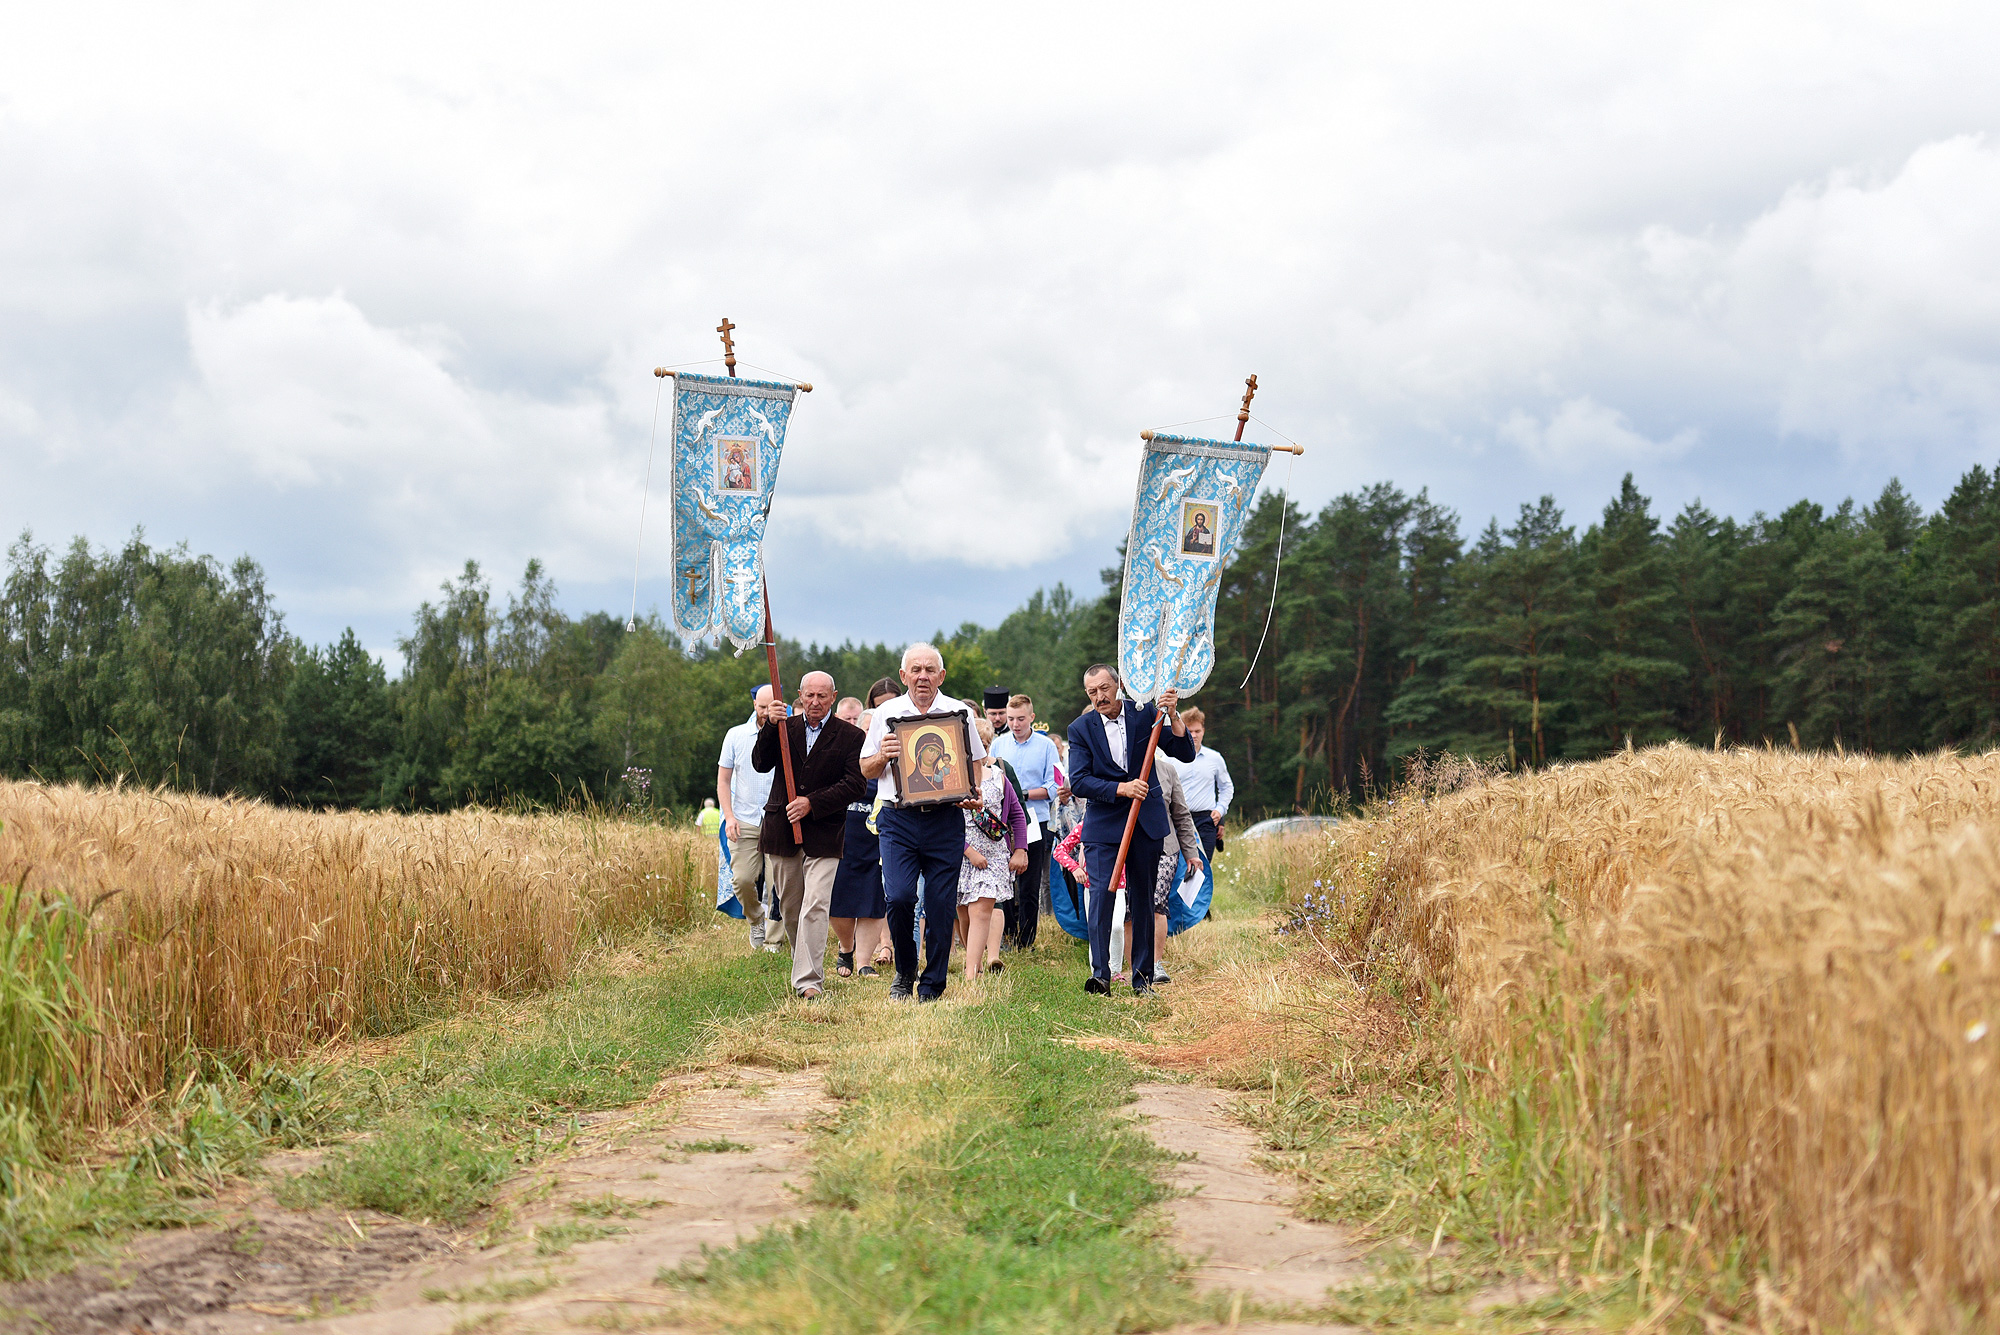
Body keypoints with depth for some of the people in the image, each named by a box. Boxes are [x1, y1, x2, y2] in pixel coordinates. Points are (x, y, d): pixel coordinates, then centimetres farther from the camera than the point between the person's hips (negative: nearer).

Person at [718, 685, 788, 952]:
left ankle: (773, 942, 7)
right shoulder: (736, 735, 9)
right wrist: (729, 816, -1)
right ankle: (756, 919, 21)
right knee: (743, 879, -8)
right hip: (744, 822, 1)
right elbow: (723, 780, 13)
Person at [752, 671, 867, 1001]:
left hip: (824, 835, -4)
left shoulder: (850, 736, -1)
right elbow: (761, 764, -3)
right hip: (781, 832, 4)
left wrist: (812, 803, -16)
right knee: (791, 908, 13)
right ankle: (807, 967, 30)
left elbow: (855, 785, -8)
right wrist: (772, 726, -17)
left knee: (815, 907, -14)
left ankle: (808, 981, -16)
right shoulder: (784, 728, 9)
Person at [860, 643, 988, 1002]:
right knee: (898, 897, -14)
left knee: (941, 905, 0)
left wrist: (972, 793, -3)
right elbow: (865, 769, 13)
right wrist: (883, 756, -9)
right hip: (899, 820, 0)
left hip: (945, 820, 0)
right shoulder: (886, 714, 9)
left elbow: (977, 762, 17)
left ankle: (932, 986, 11)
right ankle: (905, 972, 10)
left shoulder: (960, 713, 8)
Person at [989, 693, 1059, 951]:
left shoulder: (1046, 746, 1)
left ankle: (1025, 943, 6)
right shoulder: (999, 744, 9)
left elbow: (1053, 787, -2)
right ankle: (1006, 938, 12)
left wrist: (1025, 794, -15)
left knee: (1030, 888, 1)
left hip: (1034, 823, -2)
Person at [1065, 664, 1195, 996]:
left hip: (1146, 820, 2)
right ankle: (1100, 973, -15)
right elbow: (1078, 781, -8)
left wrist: (1173, 717, -16)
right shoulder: (1081, 729, -1)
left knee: (1143, 897, 6)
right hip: (1103, 823, -2)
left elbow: (1185, 755, -1)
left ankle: (1142, 976, 12)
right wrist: (1120, 788, -20)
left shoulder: (1144, 714, 1)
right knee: (1102, 893, -14)